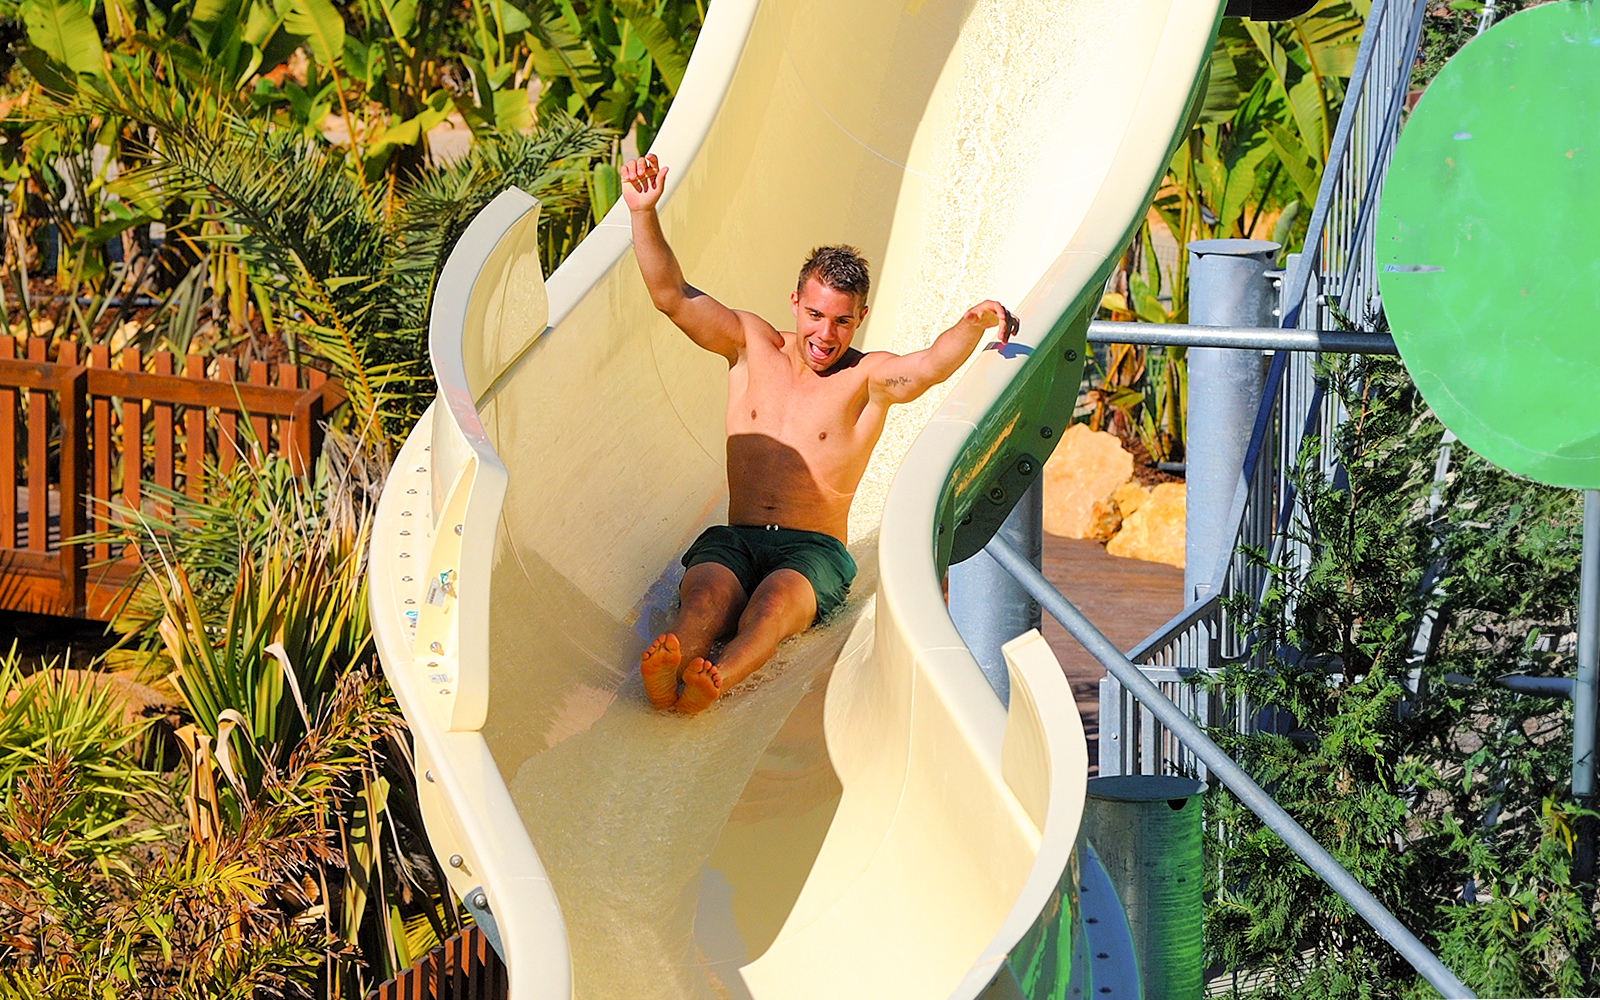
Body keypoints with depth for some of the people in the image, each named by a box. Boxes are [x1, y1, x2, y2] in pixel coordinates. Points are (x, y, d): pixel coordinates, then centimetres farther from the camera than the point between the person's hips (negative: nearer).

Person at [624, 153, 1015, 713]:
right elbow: (673, 297, 5)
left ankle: (715, 681, -66)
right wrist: (643, 214, -10)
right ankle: (669, 673, -65)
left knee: (779, 596, -37)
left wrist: (975, 323, -37)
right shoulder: (752, 346, 15)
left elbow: (929, 366, -15)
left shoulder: (868, 378, 7)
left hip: (815, 549, -2)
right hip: (734, 540, 2)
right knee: (709, 589, -33)